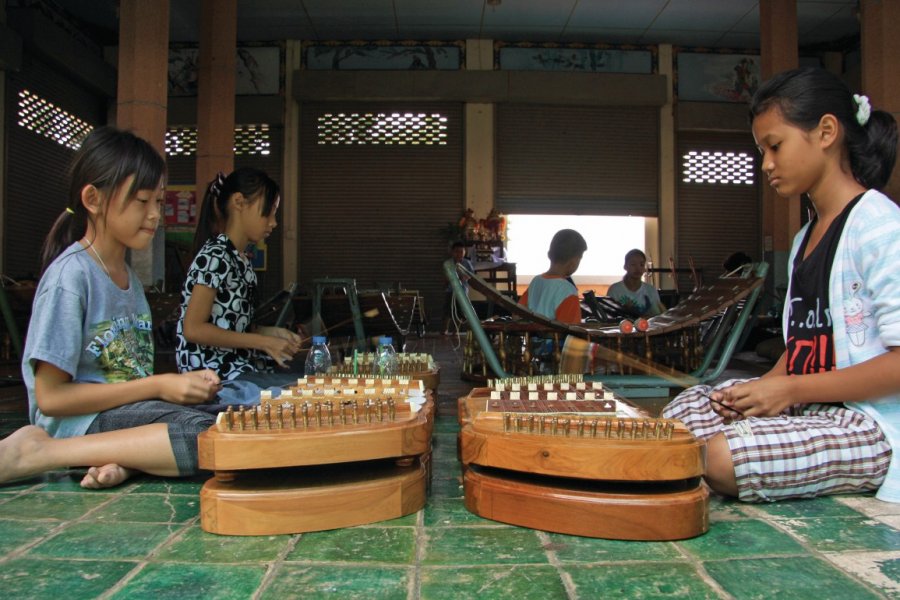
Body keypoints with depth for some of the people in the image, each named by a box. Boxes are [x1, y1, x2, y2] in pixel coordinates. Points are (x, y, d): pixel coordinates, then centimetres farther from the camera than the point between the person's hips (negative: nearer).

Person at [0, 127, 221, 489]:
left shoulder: (129, 278, 15)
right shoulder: (70, 275, -11)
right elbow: (49, 397, -14)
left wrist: (182, 383, -6)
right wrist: (159, 386, -14)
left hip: (124, 413, 7)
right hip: (78, 422, -7)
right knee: (207, 434, -31)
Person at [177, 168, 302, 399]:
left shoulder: (241, 261, 14)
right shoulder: (215, 256, -13)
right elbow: (193, 329, -18)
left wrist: (272, 333, 3)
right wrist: (263, 342, -16)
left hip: (238, 365, 9)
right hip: (214, 374, -9)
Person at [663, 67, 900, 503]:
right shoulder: (805, 238, 17)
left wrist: (789, 389, -20)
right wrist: (761, 388, -3)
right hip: (807, 405, 9)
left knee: (725, 457, -28)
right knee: (684, 411, -2)